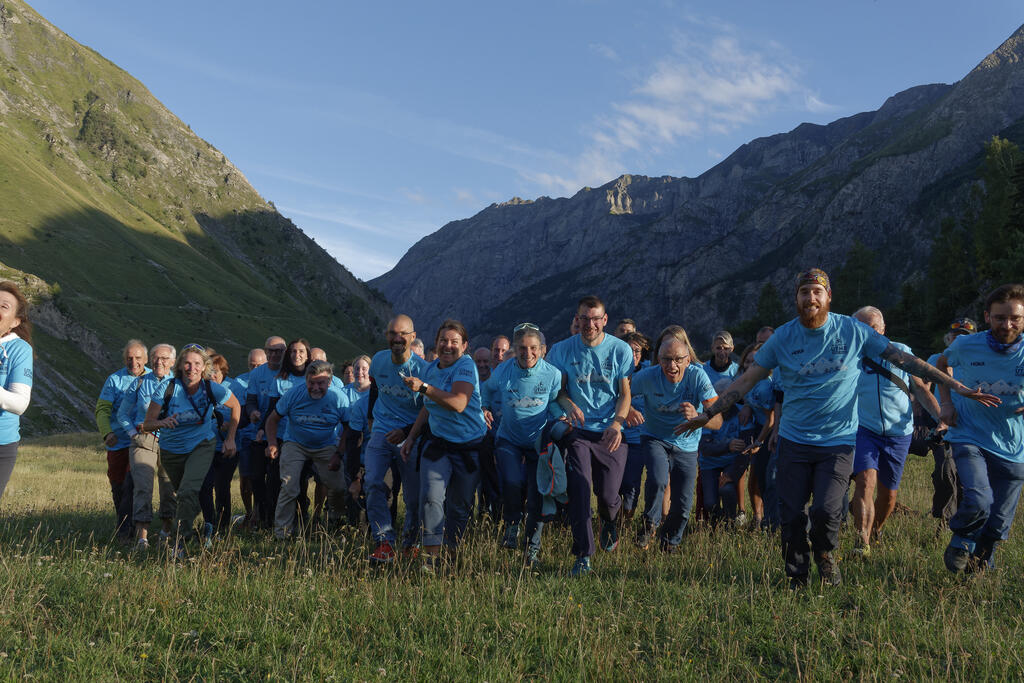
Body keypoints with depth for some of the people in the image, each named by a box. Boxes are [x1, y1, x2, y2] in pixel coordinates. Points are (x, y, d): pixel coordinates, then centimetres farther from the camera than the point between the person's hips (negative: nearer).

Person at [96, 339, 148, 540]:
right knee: (117, 485, 10)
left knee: (133, 484, -12)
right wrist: (107, 433, -16)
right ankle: (121, 520, 31)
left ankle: (125, 529, -5)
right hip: (119, 441, 1)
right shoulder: (115, 380, 5)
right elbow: (102, 409, 1)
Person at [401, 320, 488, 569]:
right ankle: (431, 554, -11)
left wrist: (423, 387, -30)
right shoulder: (431, 368, 8)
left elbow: (459, 404, -29)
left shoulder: (465, 366, -13)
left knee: (460, 505, 4)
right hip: (438, 443, 5)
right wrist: (411, 437, 20)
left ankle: (453, 554, 20)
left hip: (469, 447, -4)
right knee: (431, 496, -14)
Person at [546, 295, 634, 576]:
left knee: (608, 494, 0)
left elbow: (625, 394, 1)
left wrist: (616, 423, -16)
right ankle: (583, 555, -3)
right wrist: (568, 404, -17)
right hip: (578, 430, 0)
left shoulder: (620, 350, 0)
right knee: (579, 490, -12)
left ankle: (609, 523, 38)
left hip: (611, 432, 0)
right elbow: (557, 389, 6)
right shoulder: (562, 350, 1)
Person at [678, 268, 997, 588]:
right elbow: (746, 380, 4)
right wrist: (708, 414, 1)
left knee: (826, 510, -16)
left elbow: (903, 359, 1)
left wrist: (957, 387, -2)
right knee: (791, 515, 1)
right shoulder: (782, 337, 0)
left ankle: (826, 555, 18)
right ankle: (796, 579, 23)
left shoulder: (852, 331, -2)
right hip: (793, 439, 2)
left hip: (838, 439, -1)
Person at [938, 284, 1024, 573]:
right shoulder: (966, 346, -8)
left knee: (998, 525, 9)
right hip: (970, 438, -1)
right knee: (978, 502, -26)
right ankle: (960, 541, 6)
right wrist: (946, 403, 5)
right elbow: (941, 364, 16)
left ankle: (981, 562, 39)